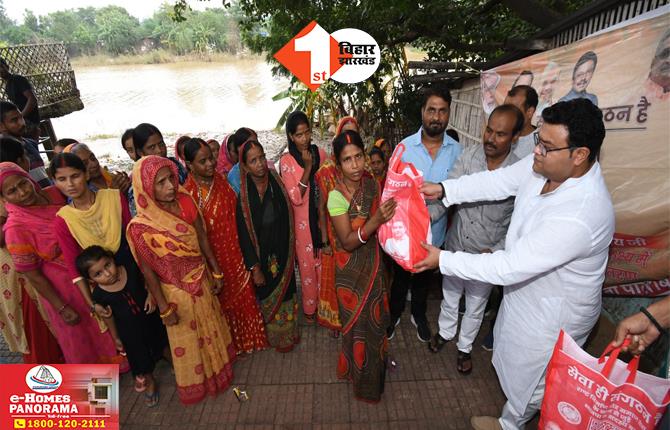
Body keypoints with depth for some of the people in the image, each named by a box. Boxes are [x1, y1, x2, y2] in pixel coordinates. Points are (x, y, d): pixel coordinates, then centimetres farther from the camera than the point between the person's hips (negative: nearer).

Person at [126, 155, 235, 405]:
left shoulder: (185, 201, -15)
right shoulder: (140, 227, -26)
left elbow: (202, 238, -4)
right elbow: (148, 271, -16)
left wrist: (216, 272, 4)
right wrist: (164, 308, -9)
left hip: (202, 280, 4)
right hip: (176, 291, -4)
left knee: (210, 326, 26)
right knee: (187, 339, 20)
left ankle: (218, 364, 56)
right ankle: (195, 383, 48)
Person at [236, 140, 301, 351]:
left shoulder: (277, 183, -7)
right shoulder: (243, 195, -15)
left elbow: (287, 221, -1)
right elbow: (244, 235, -12)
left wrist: (292, 252, 3)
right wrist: (254, 268, -12)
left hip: (283, 254, 3)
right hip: (261, 256, -3)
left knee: (286, 293, 19)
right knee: (267, 299, 15)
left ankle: (288, 333, 43)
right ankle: (275, 336, 39)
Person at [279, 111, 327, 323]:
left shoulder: (320, 153, 0)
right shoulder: (286, 161, -12)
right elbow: (296, 198, -19)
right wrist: (308, 167, -23)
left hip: (323, 217, 3)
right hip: (303, 221, -3)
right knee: (307, 264, 10)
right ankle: (310, 307, 32)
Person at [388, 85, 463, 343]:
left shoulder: (457, 151, -9)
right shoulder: (405, 146, -13)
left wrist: (431, 213, -13)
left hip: (435, 230, 2)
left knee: (424, 276, 24)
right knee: (400, 275, 19)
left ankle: (419, 315, 49)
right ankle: (395, 314, 44)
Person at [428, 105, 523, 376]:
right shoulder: (469, 155, -14)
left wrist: (496, 252, -21)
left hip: (487, 255, -1)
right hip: (455, 246, 2)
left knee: (475, 307, 21)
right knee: (449, 297, 25)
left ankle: (465, 347, 48)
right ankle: (445, 332, 54)